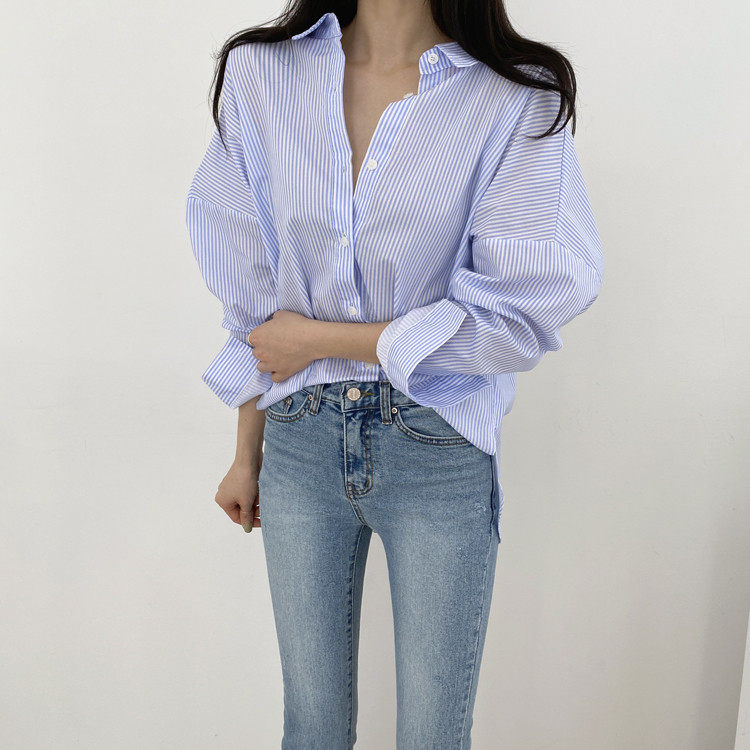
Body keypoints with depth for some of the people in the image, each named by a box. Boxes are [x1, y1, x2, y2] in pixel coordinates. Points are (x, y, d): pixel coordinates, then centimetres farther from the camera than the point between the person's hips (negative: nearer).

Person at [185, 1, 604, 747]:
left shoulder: (521, 98, -11)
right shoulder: (258, 74, -1)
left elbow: (521, 312, -15)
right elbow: (251, 293, 4)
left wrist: (321, 338, -11)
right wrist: (247, 454, 10)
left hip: (440, 459, -2)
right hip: (300, 444, 3)